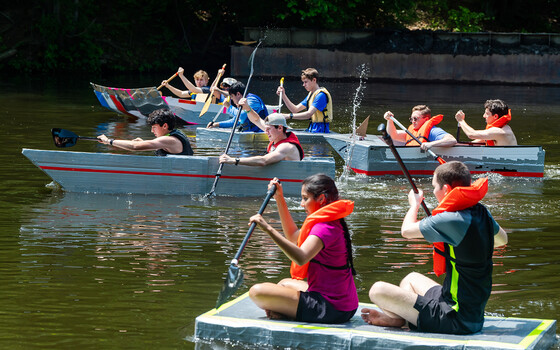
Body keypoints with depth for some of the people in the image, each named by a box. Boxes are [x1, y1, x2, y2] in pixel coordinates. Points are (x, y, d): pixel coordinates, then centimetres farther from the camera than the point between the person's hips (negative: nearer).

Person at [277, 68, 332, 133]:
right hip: (312, 129, 9)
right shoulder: (311, 94, 19)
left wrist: (289, 116, -31)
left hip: (320, 130, -9)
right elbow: (295, 109, 19)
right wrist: (283, 95, 9)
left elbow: (309, 114, -25)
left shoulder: (321, 95, -14)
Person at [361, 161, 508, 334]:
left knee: (378, 291, -12)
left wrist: (415, 204, 12)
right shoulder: (482, 213, 2)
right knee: (412, 278, 32)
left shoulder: (452, 221, -23)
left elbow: (406, 231, -8)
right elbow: (502, 240, 24)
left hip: (456, 320, -9)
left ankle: (396, 319, 11)